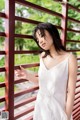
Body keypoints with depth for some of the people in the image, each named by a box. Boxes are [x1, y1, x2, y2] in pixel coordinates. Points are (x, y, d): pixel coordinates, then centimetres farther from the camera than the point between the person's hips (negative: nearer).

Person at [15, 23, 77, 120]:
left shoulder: (69, 58, -18)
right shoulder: (43, 56, 0)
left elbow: (71, 92, -14)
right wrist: (27, 75, -4)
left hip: (58, 108, -5)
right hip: (41, 106, 5)